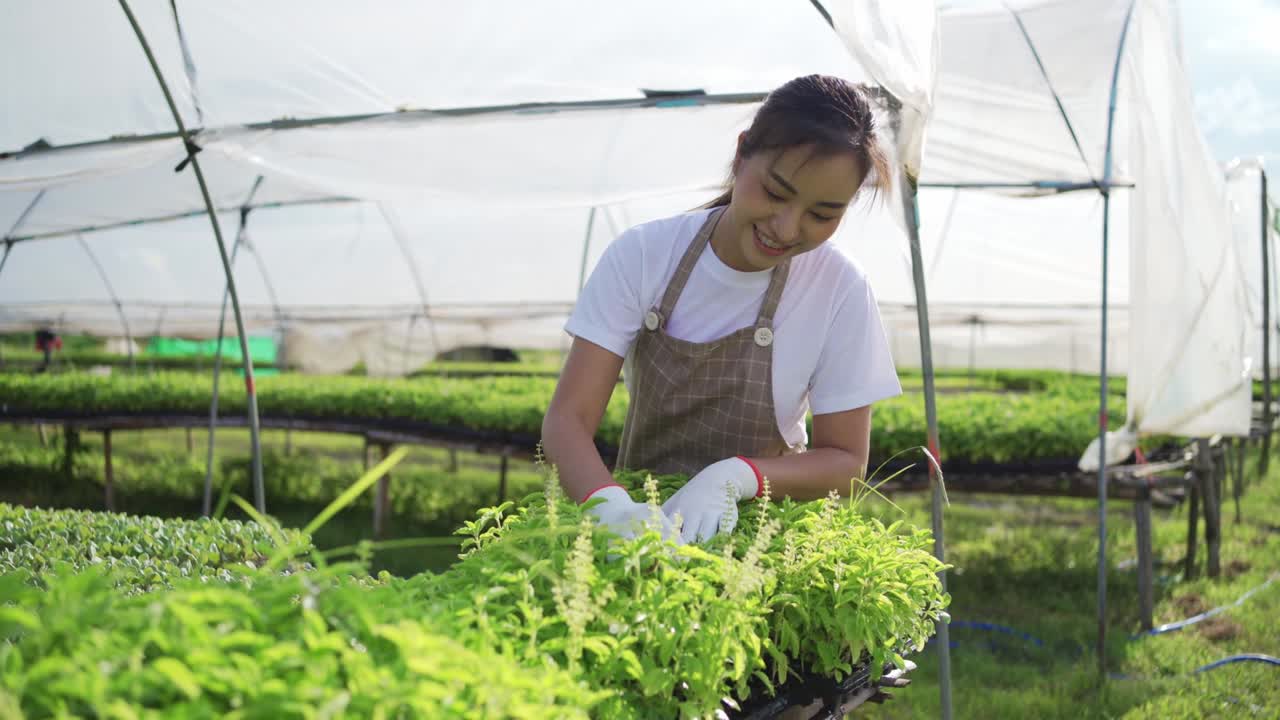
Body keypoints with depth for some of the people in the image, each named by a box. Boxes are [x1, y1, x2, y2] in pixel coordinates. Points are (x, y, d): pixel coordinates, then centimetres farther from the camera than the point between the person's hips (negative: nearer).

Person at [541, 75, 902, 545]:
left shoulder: (841, 290, -11)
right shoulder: (643, 255, -11)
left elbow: (845, 461, -6)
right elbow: (567, 418, -14)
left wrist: (735, 477, -24)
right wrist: (611, 504, -33)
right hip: (641, 515, -1)